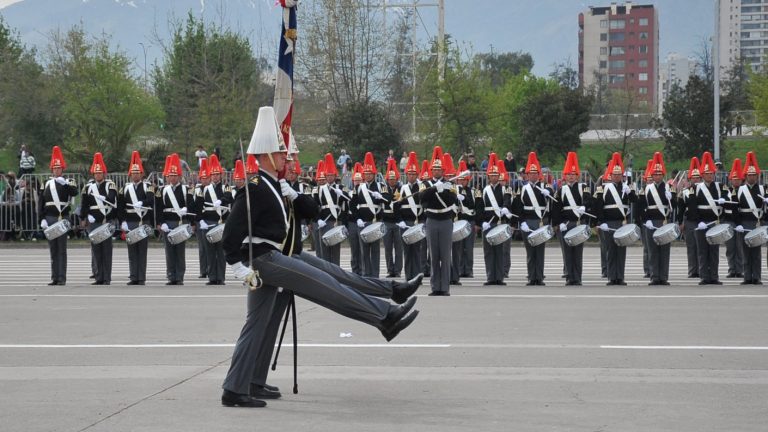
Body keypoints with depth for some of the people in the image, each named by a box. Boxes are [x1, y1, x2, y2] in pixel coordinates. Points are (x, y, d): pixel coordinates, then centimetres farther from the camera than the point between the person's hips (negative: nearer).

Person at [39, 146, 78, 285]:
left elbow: (74, 192, -17)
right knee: (53, 249, 7)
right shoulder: (46, 184, 11)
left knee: (62, 249, -3)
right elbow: (41, 203, 8)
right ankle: (54, 277, 11)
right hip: (50, 219, 3)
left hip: (63, 219, -3)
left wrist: (64, 183, -30)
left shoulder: (68, 182, 4)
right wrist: (42, 219, -1)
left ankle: (62, 278, -3)